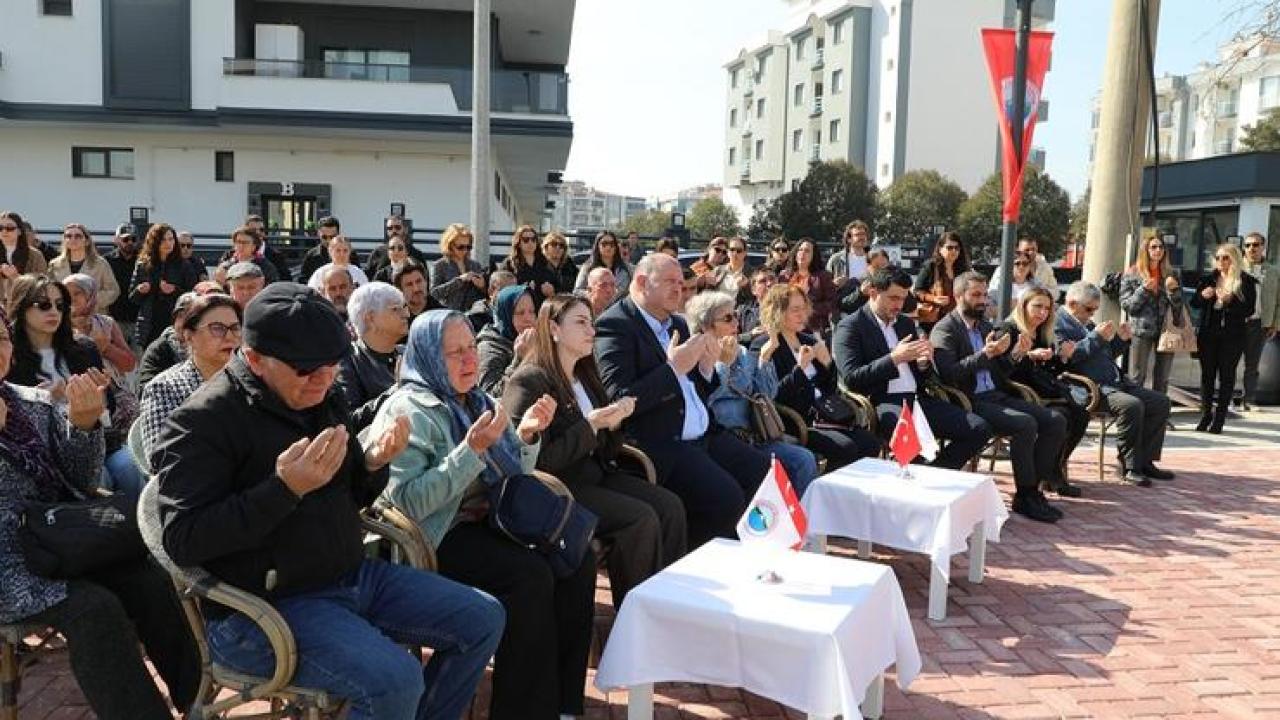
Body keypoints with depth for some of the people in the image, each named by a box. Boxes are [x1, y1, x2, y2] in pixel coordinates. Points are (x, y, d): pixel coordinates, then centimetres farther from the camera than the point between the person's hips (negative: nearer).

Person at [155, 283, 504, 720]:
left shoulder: (321, 399, 9)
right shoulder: (203, 422, -15)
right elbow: (182, 541, -22)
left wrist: (372, 463, -8)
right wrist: (285, 488, -30)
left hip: (352, 576, 8)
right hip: (263, 606, -8)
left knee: (483, 620, 6)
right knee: (396, 681, -30)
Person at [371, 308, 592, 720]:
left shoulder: (476, 402, 12)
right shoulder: (409, 410, -11)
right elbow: (409, 503, -21)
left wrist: (527, 434, -4)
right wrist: (472, 450, -26)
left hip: (485, 520, 8)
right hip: (436, 537, -7)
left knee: (577, 559, -11)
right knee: (531, 575, -28)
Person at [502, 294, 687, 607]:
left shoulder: (585, 376, 14)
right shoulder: (529, 382, -11)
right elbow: (539, 461, -17)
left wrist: (614, 423, -5)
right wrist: (590, 426, -19)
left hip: (595, 475, 8)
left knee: (671, 507, -12)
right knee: (641, 519, -24)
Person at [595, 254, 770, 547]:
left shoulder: (678, 323, 18)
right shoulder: (615, 326, -9)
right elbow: (619, 401, -19)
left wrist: (706, 367, 1)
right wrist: (673, 369, -19)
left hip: (705, 436, 9)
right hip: (661, 446, -9)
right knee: (728, 499, -23)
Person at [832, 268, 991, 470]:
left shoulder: (906, 323, 20)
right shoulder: (850, 327, 0)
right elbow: (851, 379, -11)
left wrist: (924, 362, -1)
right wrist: (894, 358, -18)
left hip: (916, 398, 7)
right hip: (881, 402, -7)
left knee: (979, 429, -9)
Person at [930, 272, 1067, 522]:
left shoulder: (986, 326, 19)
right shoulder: (944, 330, -5)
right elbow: (949, 375, -18)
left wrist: (1015, 354, 1)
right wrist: (985, 354, -25)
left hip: (997, 396, 8)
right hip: (970, 402, -8)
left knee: (1056, 421, -9)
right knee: (1025, 424, -28)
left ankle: (1032, 488, -4)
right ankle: (1026, 496, -13)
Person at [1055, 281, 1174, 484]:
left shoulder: (1086, 323, 24)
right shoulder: (1058, 322, -4)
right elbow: (1068, 356, -20)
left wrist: (1121, 339, 13)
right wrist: (1096, 336, -18)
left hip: (1115, 382, 10)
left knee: (1161, 402, 3)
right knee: (1132, 405, -31)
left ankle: (1145, 461, 5)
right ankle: (1129, 467, -18)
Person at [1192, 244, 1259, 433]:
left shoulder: (1246, 281, -1)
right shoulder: (1209, 278, 8)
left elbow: (1249, 310, -6)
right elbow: (1194, 303, 12)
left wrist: (1230, 301, -21)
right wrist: (1202, 295, -9)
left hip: (1232, 337, -3)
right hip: (1208, 334, 3)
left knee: (1226, 376, 0)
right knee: (1207, 374, 5)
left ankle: (1219, 418, 4)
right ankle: (1206, 415, 13)